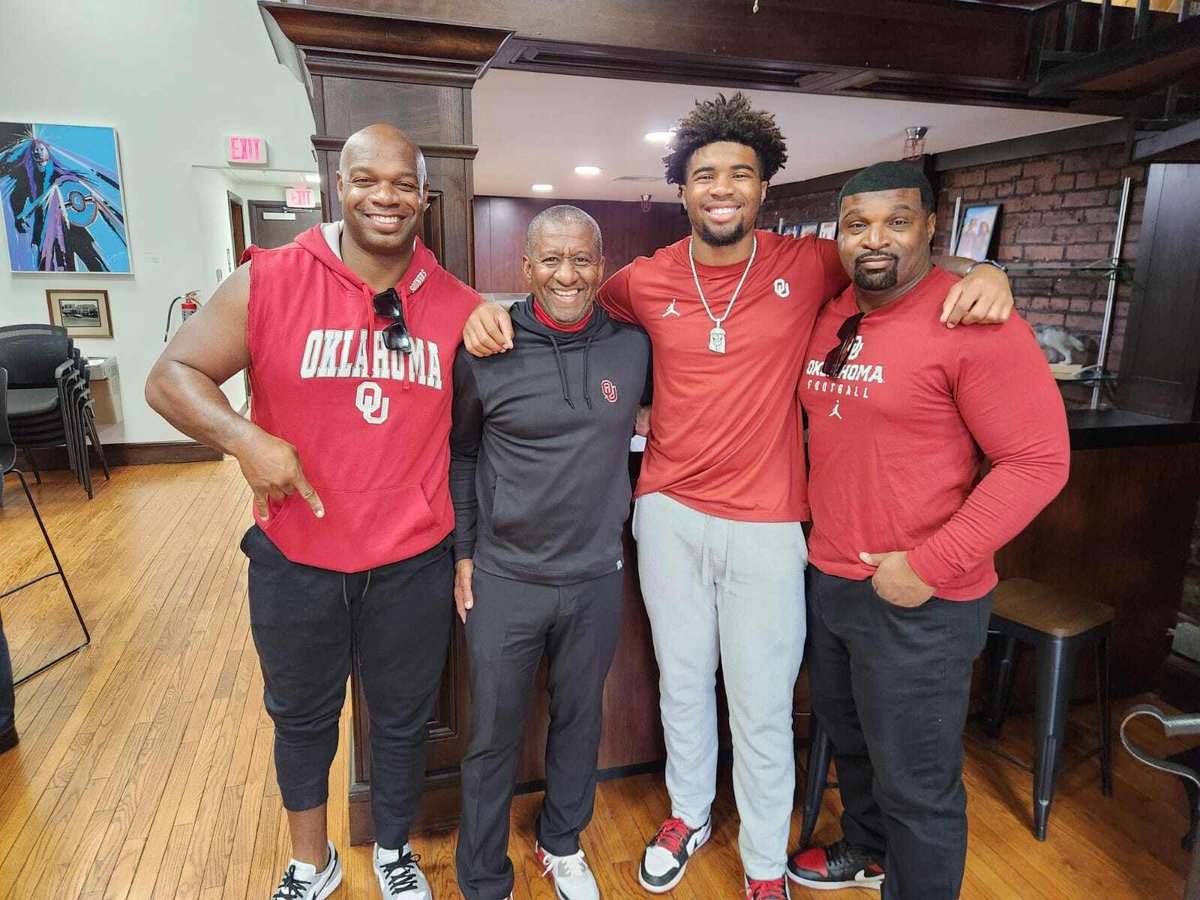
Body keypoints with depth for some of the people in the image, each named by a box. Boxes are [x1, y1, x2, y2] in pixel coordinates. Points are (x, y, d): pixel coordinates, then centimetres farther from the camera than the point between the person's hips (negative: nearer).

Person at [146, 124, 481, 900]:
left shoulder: (461, 308, -4)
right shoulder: (267, 282, -10)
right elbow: (171, 377, -3)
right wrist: (243, 438, -23)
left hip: (413, 565, 1)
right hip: (295, 560, 0)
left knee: (404, 720, 20)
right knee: (302, 718, 22)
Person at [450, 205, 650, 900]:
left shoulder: (634, 345, -4)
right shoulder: (487, 352, -9)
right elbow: (462, 454, 3)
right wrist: (463, 553, 3)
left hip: (597, 578, 2)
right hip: (505, 580, -2)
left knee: (580, 721, 21)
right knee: (494, 737, 12)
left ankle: (562, 844, 47)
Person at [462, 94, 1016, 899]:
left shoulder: (807, 266, -4)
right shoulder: (647, 282, 0)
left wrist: (981, 272, -11)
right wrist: (496, 311, -3)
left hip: (766, 526, -2)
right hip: (668, 514, 2)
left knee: (763, 709, 10)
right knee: (682, 683, 20)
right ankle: (689, 814, 46)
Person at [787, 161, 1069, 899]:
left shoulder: (974, 322, -17)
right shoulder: (825, 317, 5)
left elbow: (1038, 460, -18)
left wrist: (931, 566, -20)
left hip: (919, 600, -7)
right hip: (827, 580, 8)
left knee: (915, 782, 9)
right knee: (850, 741, 27)